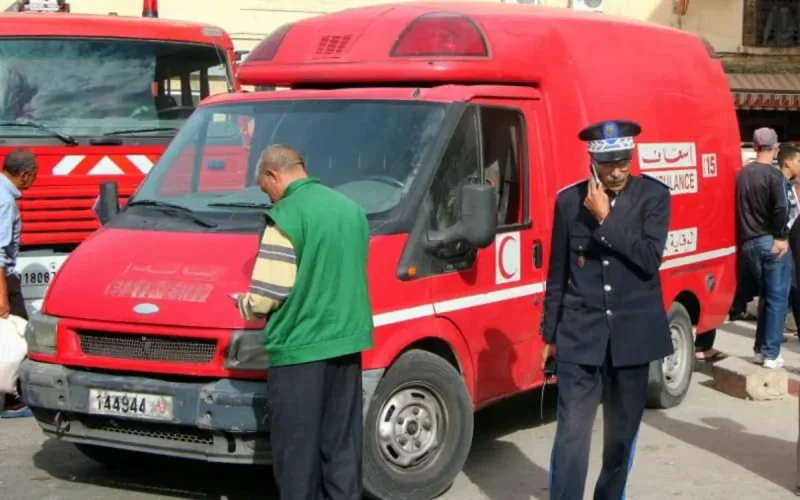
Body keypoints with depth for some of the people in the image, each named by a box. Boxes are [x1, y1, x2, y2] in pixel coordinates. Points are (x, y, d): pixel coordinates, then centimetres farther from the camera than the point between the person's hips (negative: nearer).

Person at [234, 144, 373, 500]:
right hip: (347, 342, 8)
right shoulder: (352, 209, 13)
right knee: (342, 444, 14)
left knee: (297, 450, 1)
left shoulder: (287, 215, -13)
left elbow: (268, 293, -15)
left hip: (298, 348, -8)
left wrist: (245, 305, 5)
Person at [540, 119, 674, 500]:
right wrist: (550, 335, 8)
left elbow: (650, 259, -14)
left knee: (622, 432, 12)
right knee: (571, 431, -6)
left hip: (632, 333, 1)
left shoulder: (654, 195, -2)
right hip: (580, 334, 0)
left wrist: (605, 219, -18)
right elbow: (557, 275, 6)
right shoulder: (569, 200, 1)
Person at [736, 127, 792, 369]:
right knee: (777, 297, 2)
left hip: (748, 244, 6)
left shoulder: (742, 174, 9)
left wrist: (745, 238, 12)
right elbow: (781, 209, -22)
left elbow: (741, 208, 11)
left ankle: (760, 349, 22)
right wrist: (781, 237, -11)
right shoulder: (774, 175, -11)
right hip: (771, 243, -6)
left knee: (765, 295, 19)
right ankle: (771, 354, 1)